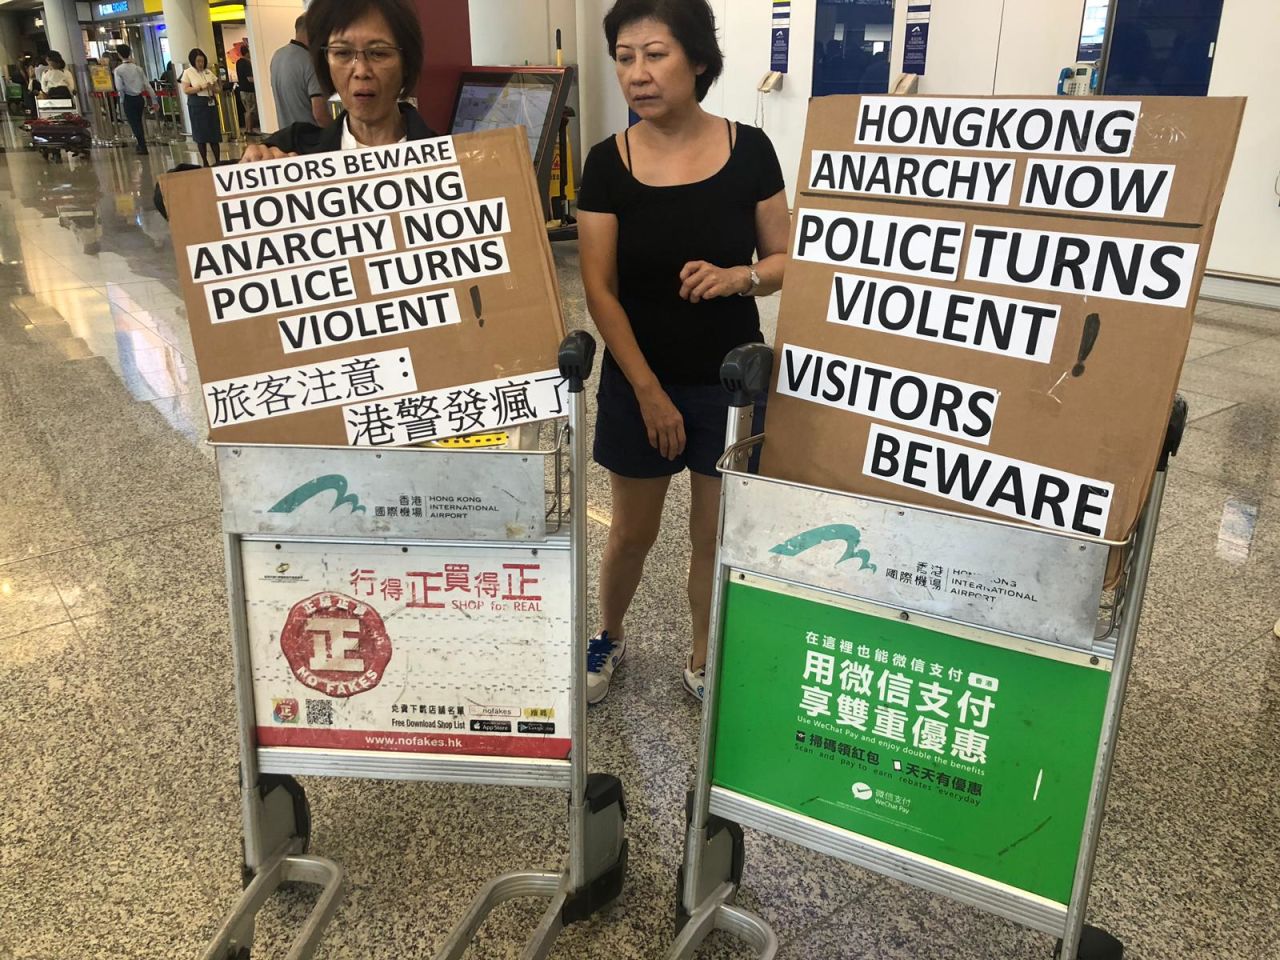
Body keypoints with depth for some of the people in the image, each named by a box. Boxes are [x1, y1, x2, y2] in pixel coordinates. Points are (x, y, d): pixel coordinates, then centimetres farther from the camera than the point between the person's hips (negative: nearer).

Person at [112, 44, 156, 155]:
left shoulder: (118, 70, -10)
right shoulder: (138, 68, 3)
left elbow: (119, 88, -18)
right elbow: (147, 85, 1)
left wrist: (122, 99, -1)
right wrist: (154, 100, 7)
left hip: (128, 99, -5)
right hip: (139, 98, 5)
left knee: (134, 123, 3)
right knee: (139, 122, 18)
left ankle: (143, 147, 2)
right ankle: (141, 144, 27)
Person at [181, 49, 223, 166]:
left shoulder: (209, 72, 11)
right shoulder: (187, 73, 0)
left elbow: (218, 89, 14)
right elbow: (185, 90, -9)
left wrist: (213, 88, -9)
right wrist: (201, 87, -17)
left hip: (211, 104, 4)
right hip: (197, 106, -3)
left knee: (215, 133, 1)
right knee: (201, 134, -1)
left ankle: (218, 161, 7)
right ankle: (205, 162, 7)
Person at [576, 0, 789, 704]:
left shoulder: (749, 150, -6)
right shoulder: (608, 164, -7)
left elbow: (785, 261, 1)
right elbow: (600, 290, -8)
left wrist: (737, 277, -21)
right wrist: (649, 392, -13)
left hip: (730, 380, 1)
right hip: (639, 380, 0)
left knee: (717, 536, 11)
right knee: (633, 532, 14)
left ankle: (704, 661, 34)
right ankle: (609, 637, 42)